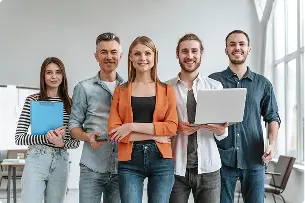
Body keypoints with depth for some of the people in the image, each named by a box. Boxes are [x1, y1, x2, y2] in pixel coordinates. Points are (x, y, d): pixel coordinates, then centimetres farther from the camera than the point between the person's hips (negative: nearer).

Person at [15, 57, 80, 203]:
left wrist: (61, 143, -13)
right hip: (36, 160, -3)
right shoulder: (32, 100, 0)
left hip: (61, 162, 3)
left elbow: (76, 141, 9)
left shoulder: (69, 103, 8)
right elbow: (18, 138, -4)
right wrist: (46, 138, -19)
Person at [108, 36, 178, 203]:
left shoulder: (167, 90, 8)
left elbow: (172, 126, -3)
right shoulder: (121, 91, 7)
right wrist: (153, 135, -10)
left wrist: (132, 127, -10)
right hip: (129, 160, 0)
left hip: (161, 159, 1)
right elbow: (113, 130, -1)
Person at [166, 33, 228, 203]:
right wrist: (176, 128, -16)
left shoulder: (216, 86, 6)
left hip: (208, 168, 1)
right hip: (175, 168, -1)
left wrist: (221, 130, -15)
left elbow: (223, 133, 7)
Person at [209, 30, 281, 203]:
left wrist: (272, 143, -6)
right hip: (222, 158, -1)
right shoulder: (213, 81, 3)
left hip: (254, 160, 2)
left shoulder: (263, 84, 9)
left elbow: (273, 117, 10)